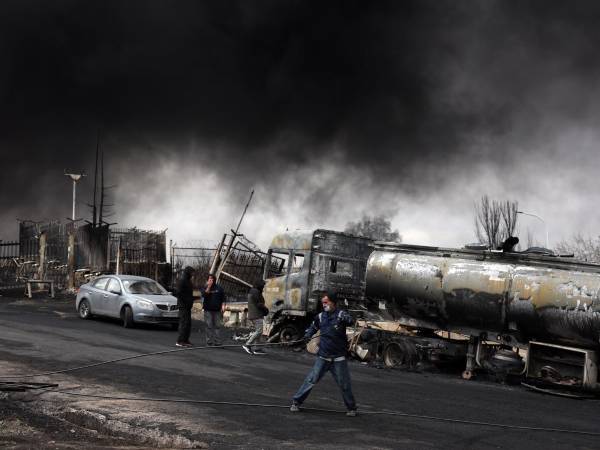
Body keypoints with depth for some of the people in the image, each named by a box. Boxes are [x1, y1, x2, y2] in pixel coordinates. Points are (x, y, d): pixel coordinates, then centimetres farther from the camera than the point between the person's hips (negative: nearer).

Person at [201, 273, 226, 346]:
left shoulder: (219, 288, 8)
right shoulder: (205, 288, 8)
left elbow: (223, 298, 10)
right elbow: (204, 294, -13)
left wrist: (223, 306, -1)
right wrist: (208, 286, -14)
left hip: (217, 310, 0)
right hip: (208, 310, 0)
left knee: (217, 326, -3)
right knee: (209, 326, -2)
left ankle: (217, 341, -3)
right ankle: (209, 341, 2)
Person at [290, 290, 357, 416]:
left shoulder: (340, 314, -8)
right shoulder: (321, 317, 4)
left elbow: (351, 321, -29)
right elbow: (313, 327, 23)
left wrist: (344, 320, -50)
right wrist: (308, 334, 3)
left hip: (338, 358, -3)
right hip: (323, 357, 3)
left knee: (345, 385, 4)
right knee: (311, 380, -2)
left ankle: (351, 408, 21)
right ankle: (296, 402, 7)